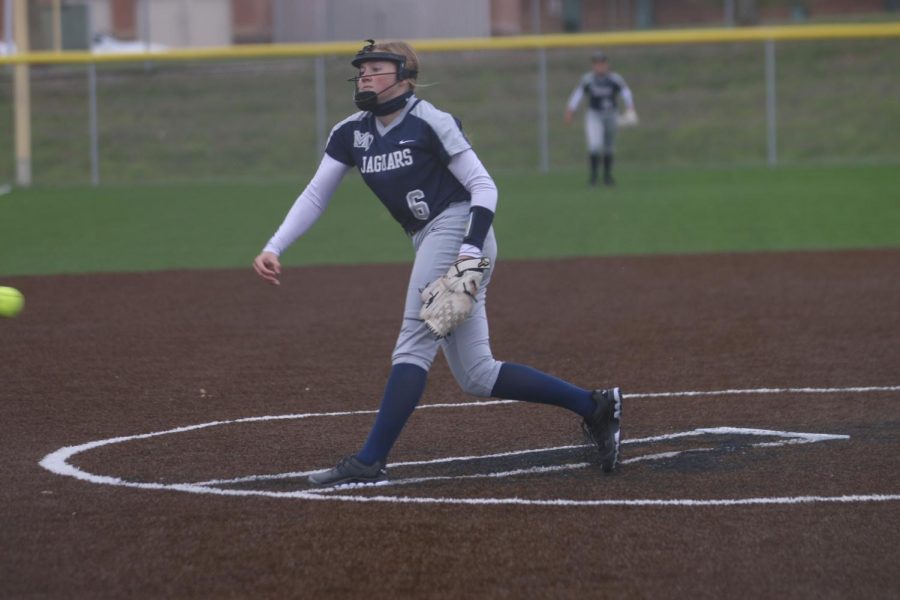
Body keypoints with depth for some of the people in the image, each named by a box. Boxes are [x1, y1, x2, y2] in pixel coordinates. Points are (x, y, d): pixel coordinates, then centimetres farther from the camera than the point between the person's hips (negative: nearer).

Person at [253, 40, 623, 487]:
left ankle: (370, 463, -16)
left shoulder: (429, 122, -9)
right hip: (431, 244, 8)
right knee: (476, 376, 5)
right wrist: (274, 249, -1)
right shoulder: (351, 133, 12)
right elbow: (315, 195, 11)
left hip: (457, 230, -8)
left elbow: (483, 186, -10)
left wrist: (471, 251, -23)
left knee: (413, 347, -13)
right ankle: (594, 407, 11)